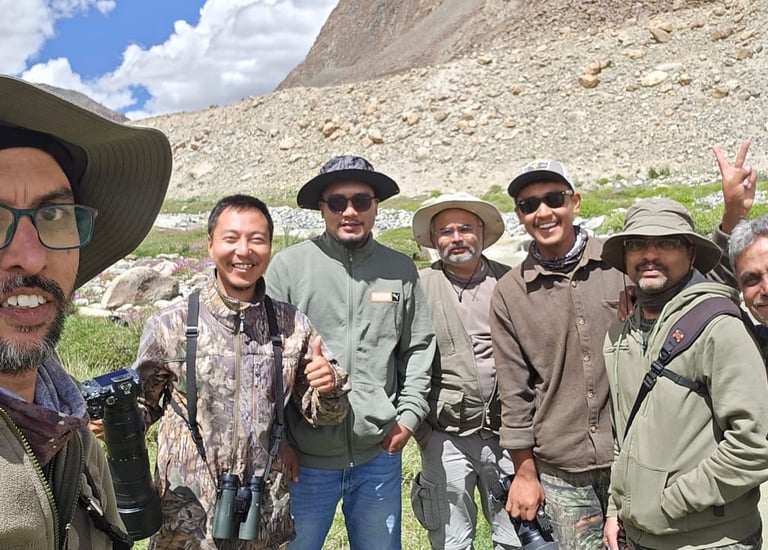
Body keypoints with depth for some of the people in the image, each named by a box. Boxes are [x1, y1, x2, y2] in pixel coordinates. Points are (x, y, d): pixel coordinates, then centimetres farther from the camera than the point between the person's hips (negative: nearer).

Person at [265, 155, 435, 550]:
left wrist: (410, 414, 2)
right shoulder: (288, 265, -6)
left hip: (380, 454, 3)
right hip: (305, 457, -2)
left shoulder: (401, 270, 3)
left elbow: (419, 348, 10)